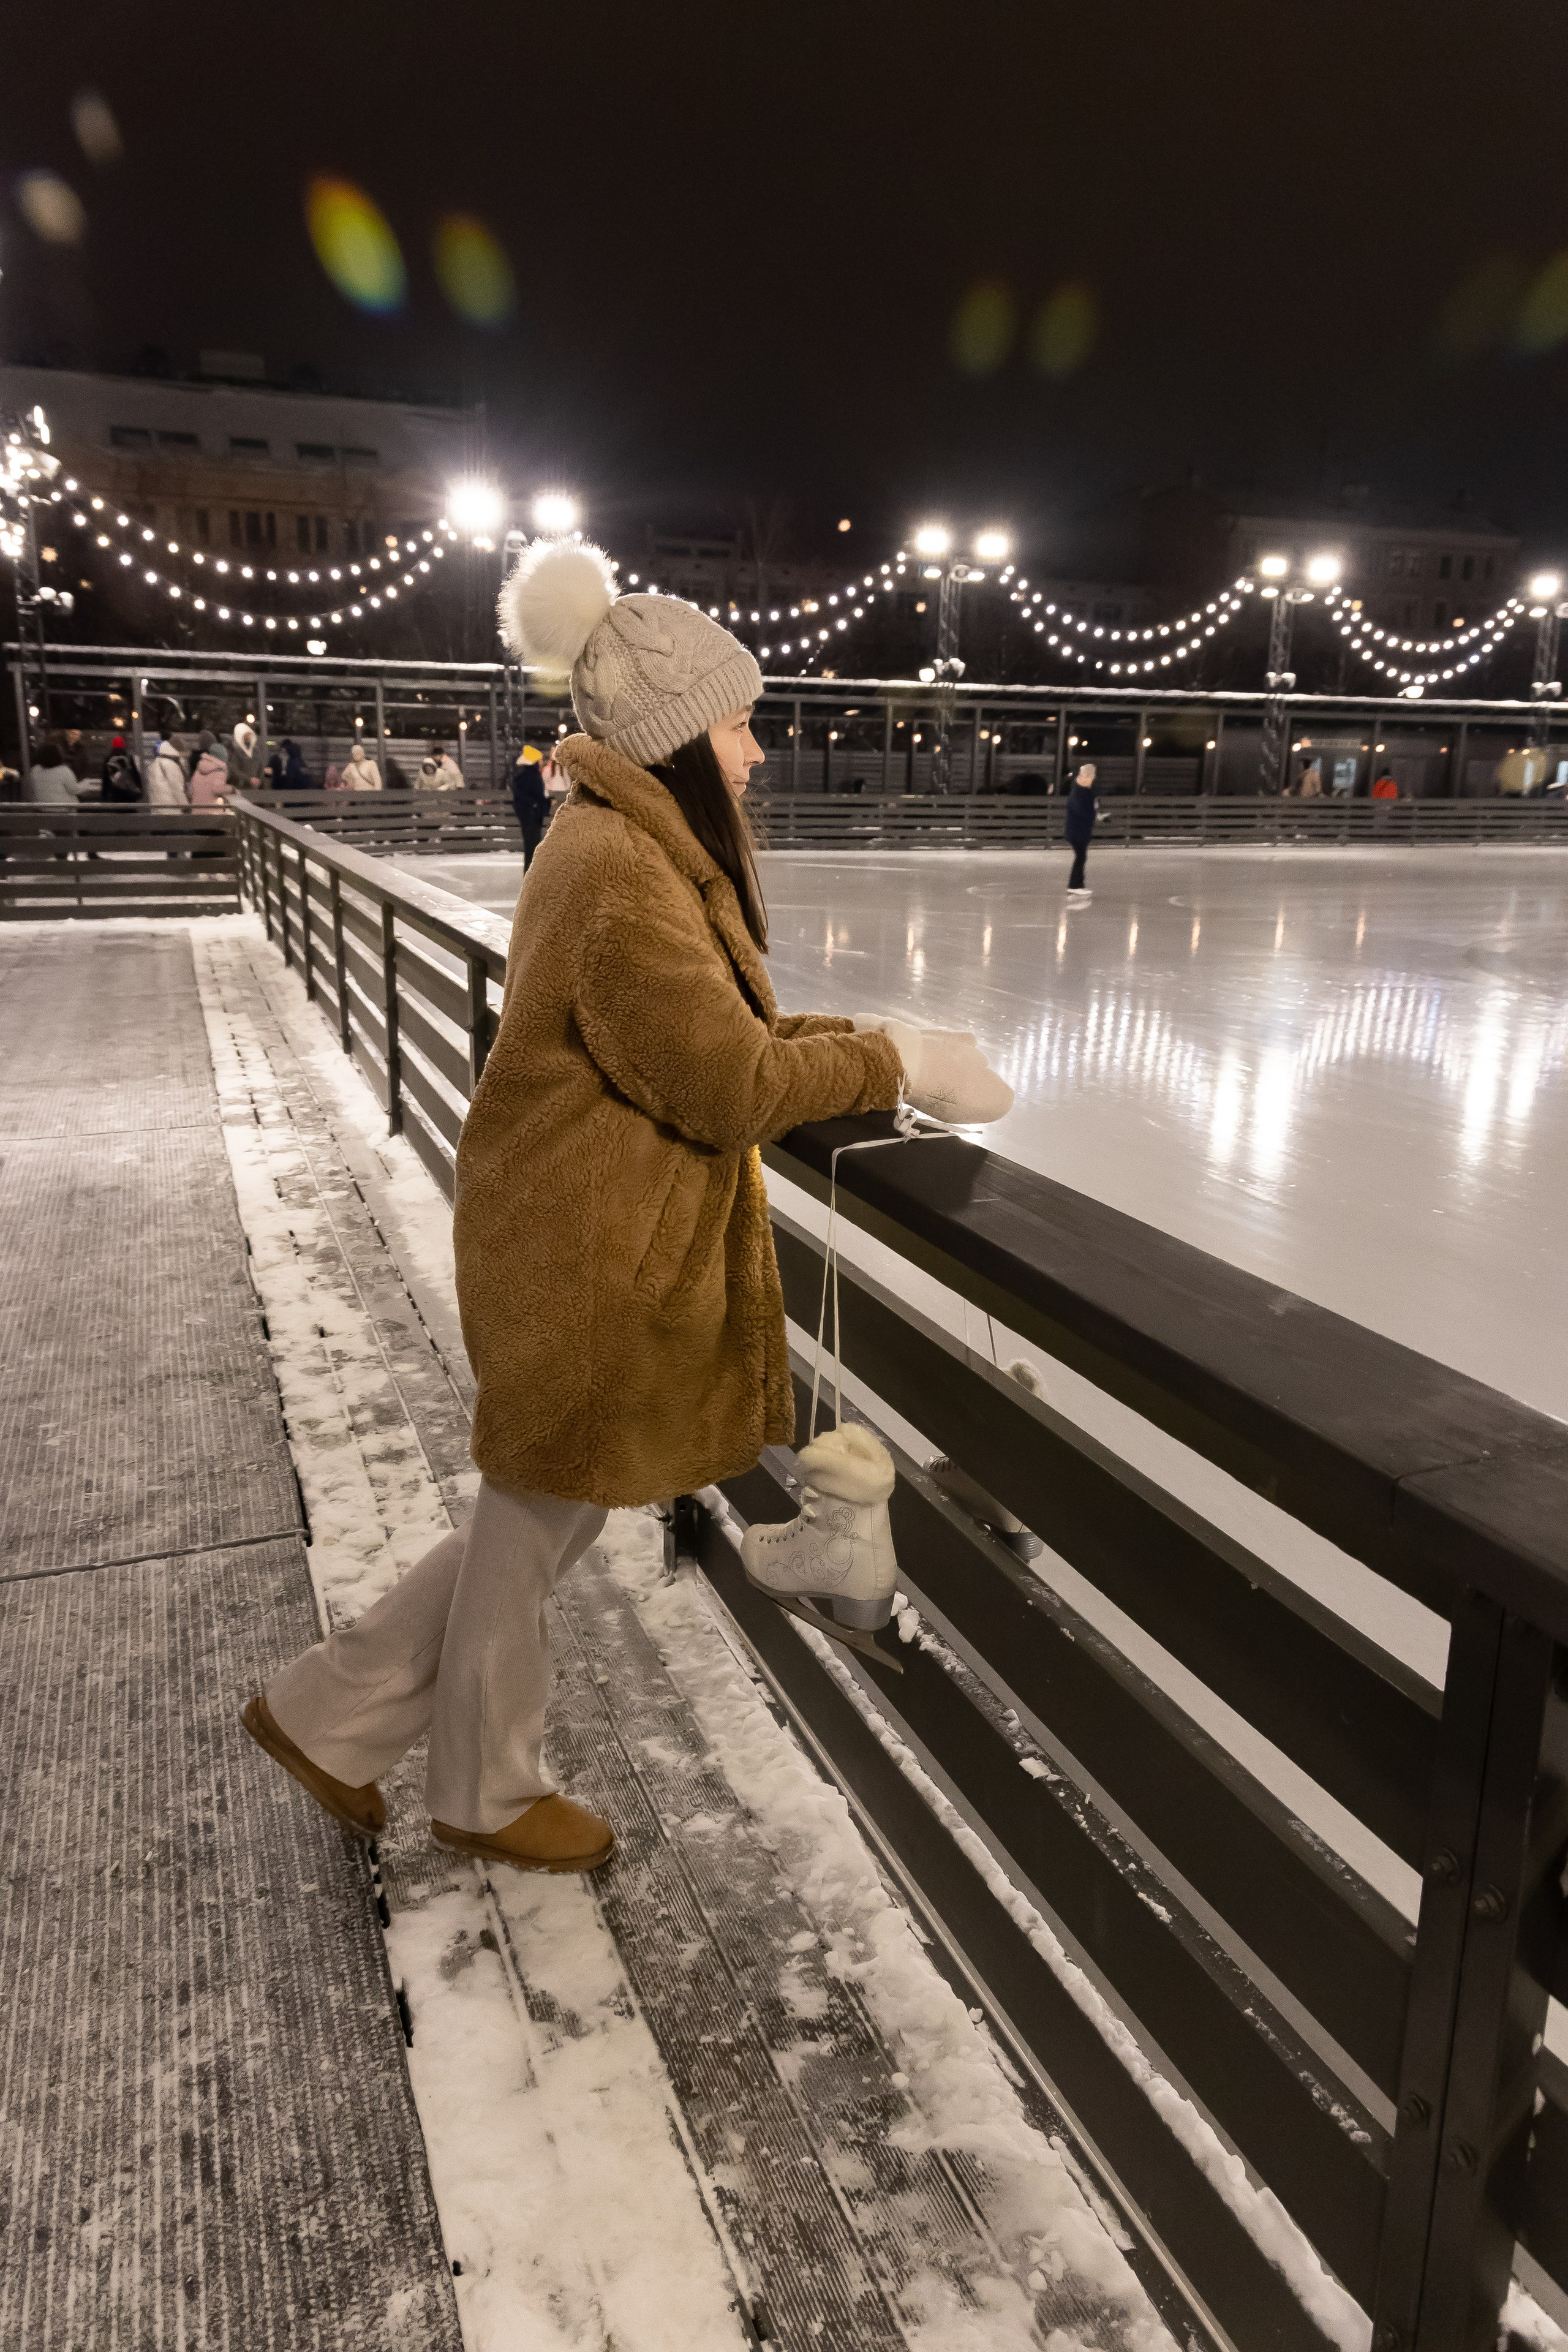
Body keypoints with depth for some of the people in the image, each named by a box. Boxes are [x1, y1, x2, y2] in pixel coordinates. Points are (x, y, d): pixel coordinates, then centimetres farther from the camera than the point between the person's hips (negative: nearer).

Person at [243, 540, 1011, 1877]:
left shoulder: (638, 846, 10)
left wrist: (863, 1048, 4)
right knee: (540, 1523, 11)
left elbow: (719, 1039, 13)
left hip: (614, 1242, 10)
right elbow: (730, 1086, -23)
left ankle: (333, 1714, 37)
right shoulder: (621, 879, -24)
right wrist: (889, 1061, -12)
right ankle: (485, 1797, 37)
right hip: (587, 1257, -10)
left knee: (546, 1513, 22)